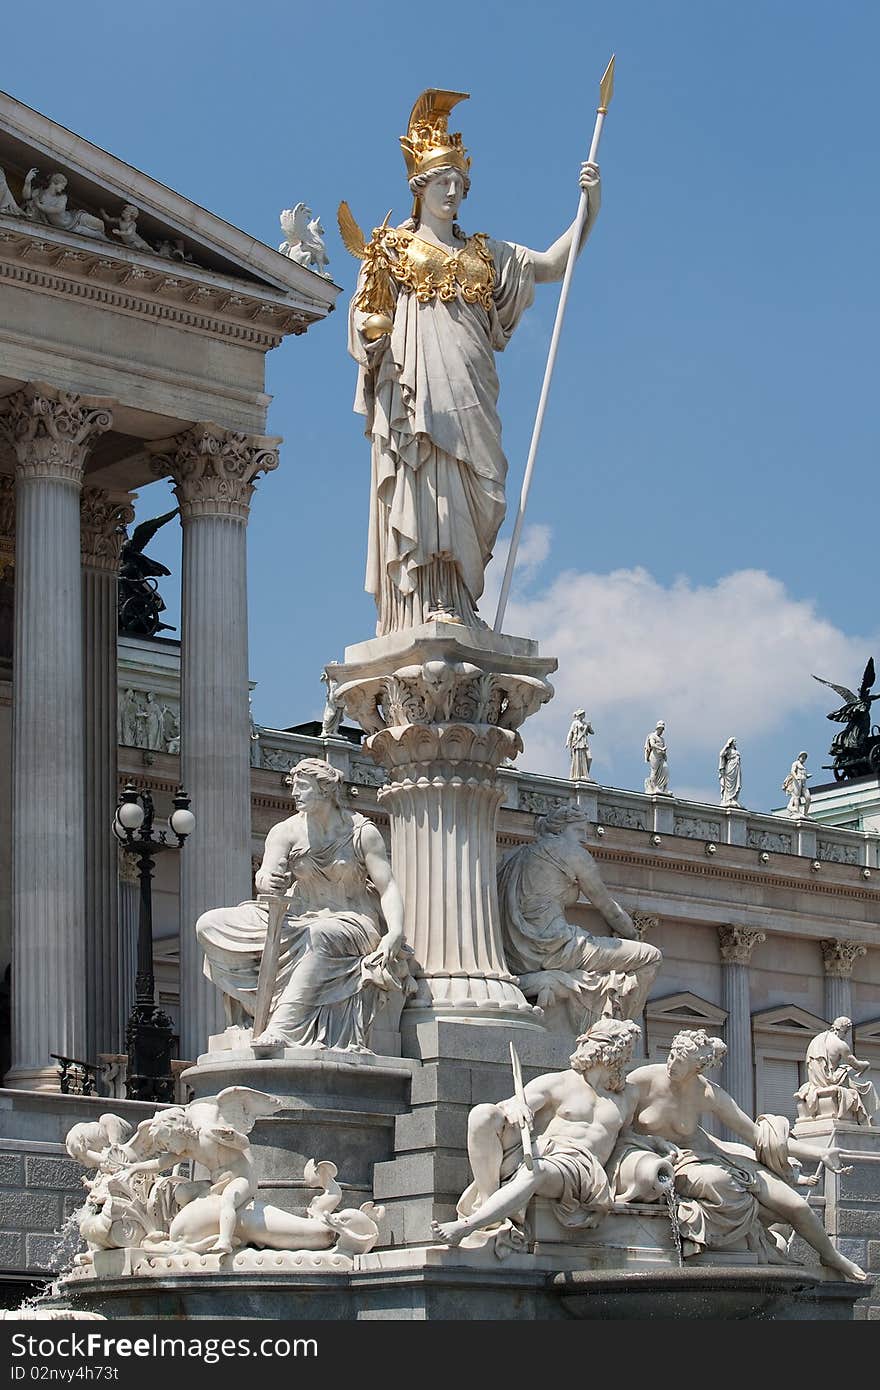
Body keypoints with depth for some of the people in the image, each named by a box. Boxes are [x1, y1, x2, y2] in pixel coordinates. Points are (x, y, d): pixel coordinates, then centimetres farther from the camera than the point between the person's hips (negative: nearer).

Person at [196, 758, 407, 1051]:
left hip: (351, 922, -4)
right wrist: (267, 881, -43)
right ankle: (270, 1004, -23)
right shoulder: (286, 832, 0)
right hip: (300, 921, 4)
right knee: (210, 925, -12)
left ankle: (281, 1027, -48)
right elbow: (267, 874, -17)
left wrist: (395, 933, -25)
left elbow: (388, 888, -8)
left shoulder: (362, 833, -5)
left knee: (318, 936, -42)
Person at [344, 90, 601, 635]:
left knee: (465, 499, -4)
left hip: (469, 392, 4)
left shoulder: (484, 254, 23)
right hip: (414, 385, -4)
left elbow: (552, 264, 17)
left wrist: (590, 207, 6)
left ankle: (457, 606, -5)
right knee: (422, 490, -15)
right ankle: (429, 605, -20)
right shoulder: (393, 248, 13)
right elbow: (366, 315, 5)